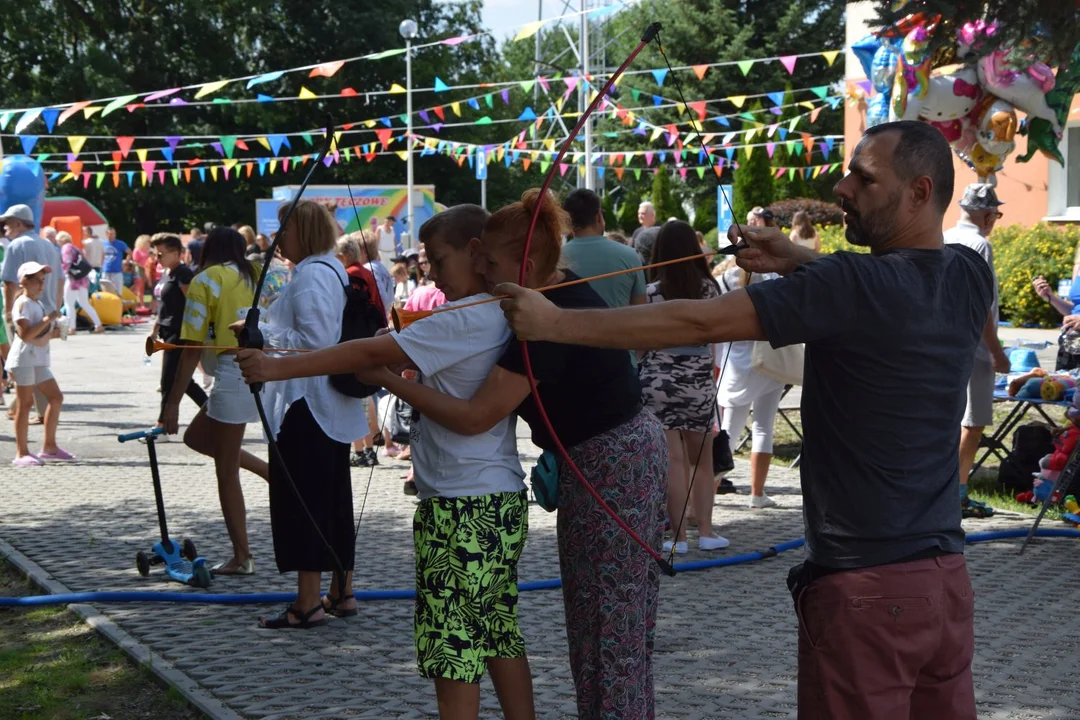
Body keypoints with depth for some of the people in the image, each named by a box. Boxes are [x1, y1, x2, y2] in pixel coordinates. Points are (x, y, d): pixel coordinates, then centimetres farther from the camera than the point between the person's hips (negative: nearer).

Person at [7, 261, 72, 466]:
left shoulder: (39, 304, 18)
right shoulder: (23, 304, -11)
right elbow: (25, 335, -22)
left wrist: (53, 333, 6)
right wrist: (47, 320, -19)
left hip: (39, 361, 9)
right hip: (24, 359, -9)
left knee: (56, 397, 10)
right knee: (25, 403, -7)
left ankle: (49, 446, 18)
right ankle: (22, 453, -4)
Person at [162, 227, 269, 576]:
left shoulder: (205, 280, 0)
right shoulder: (255, 275, 16)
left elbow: (192, 348, -5)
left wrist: (173, 402, -3)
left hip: (234, 373, -7)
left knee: (227, 470, 4)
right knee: (196, 436, 23)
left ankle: (242, 557, 8)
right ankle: (273, 472, 15)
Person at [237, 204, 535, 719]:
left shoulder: (468, 318, -17)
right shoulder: (498, 315, 13)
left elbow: (372, 354, -17)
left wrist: (278, 367, -13)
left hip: (465, 507, -10)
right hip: (501, 501, 10)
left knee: (453, 646, -4)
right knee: (499, 636, 16)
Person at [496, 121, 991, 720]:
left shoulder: (855, 287, -18)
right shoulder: (970, 279, 2)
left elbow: (696, 323, -18)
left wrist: (554, 322, -14)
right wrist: (797, 261, 7)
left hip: (866, 586, -7)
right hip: (947, 576, 7)